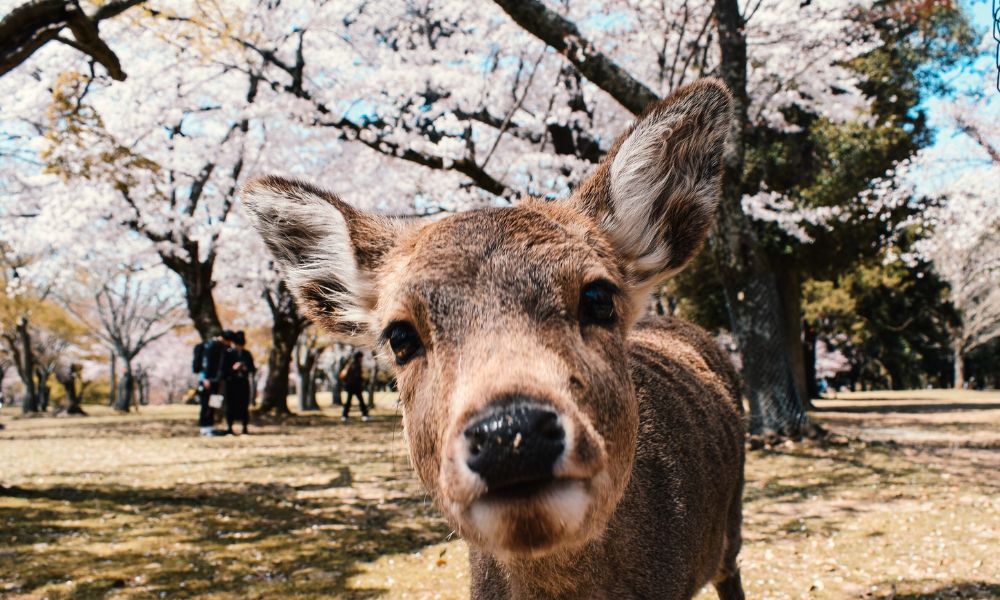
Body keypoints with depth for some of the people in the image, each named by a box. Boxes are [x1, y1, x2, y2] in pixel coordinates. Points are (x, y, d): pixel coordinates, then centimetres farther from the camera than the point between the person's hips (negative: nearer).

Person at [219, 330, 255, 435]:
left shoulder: (247, 354, 9)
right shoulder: (228, 353, 0)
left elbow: (252, 368, 12)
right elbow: (223, 369, -2)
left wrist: (247, 368, -9)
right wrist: (233, 368, -18)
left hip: (244, 382, 3)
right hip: (231, 382, -2)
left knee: (244, 405, 2)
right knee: (231, 405, -2)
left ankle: (245, 428, 8)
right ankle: (229, 428, 6)